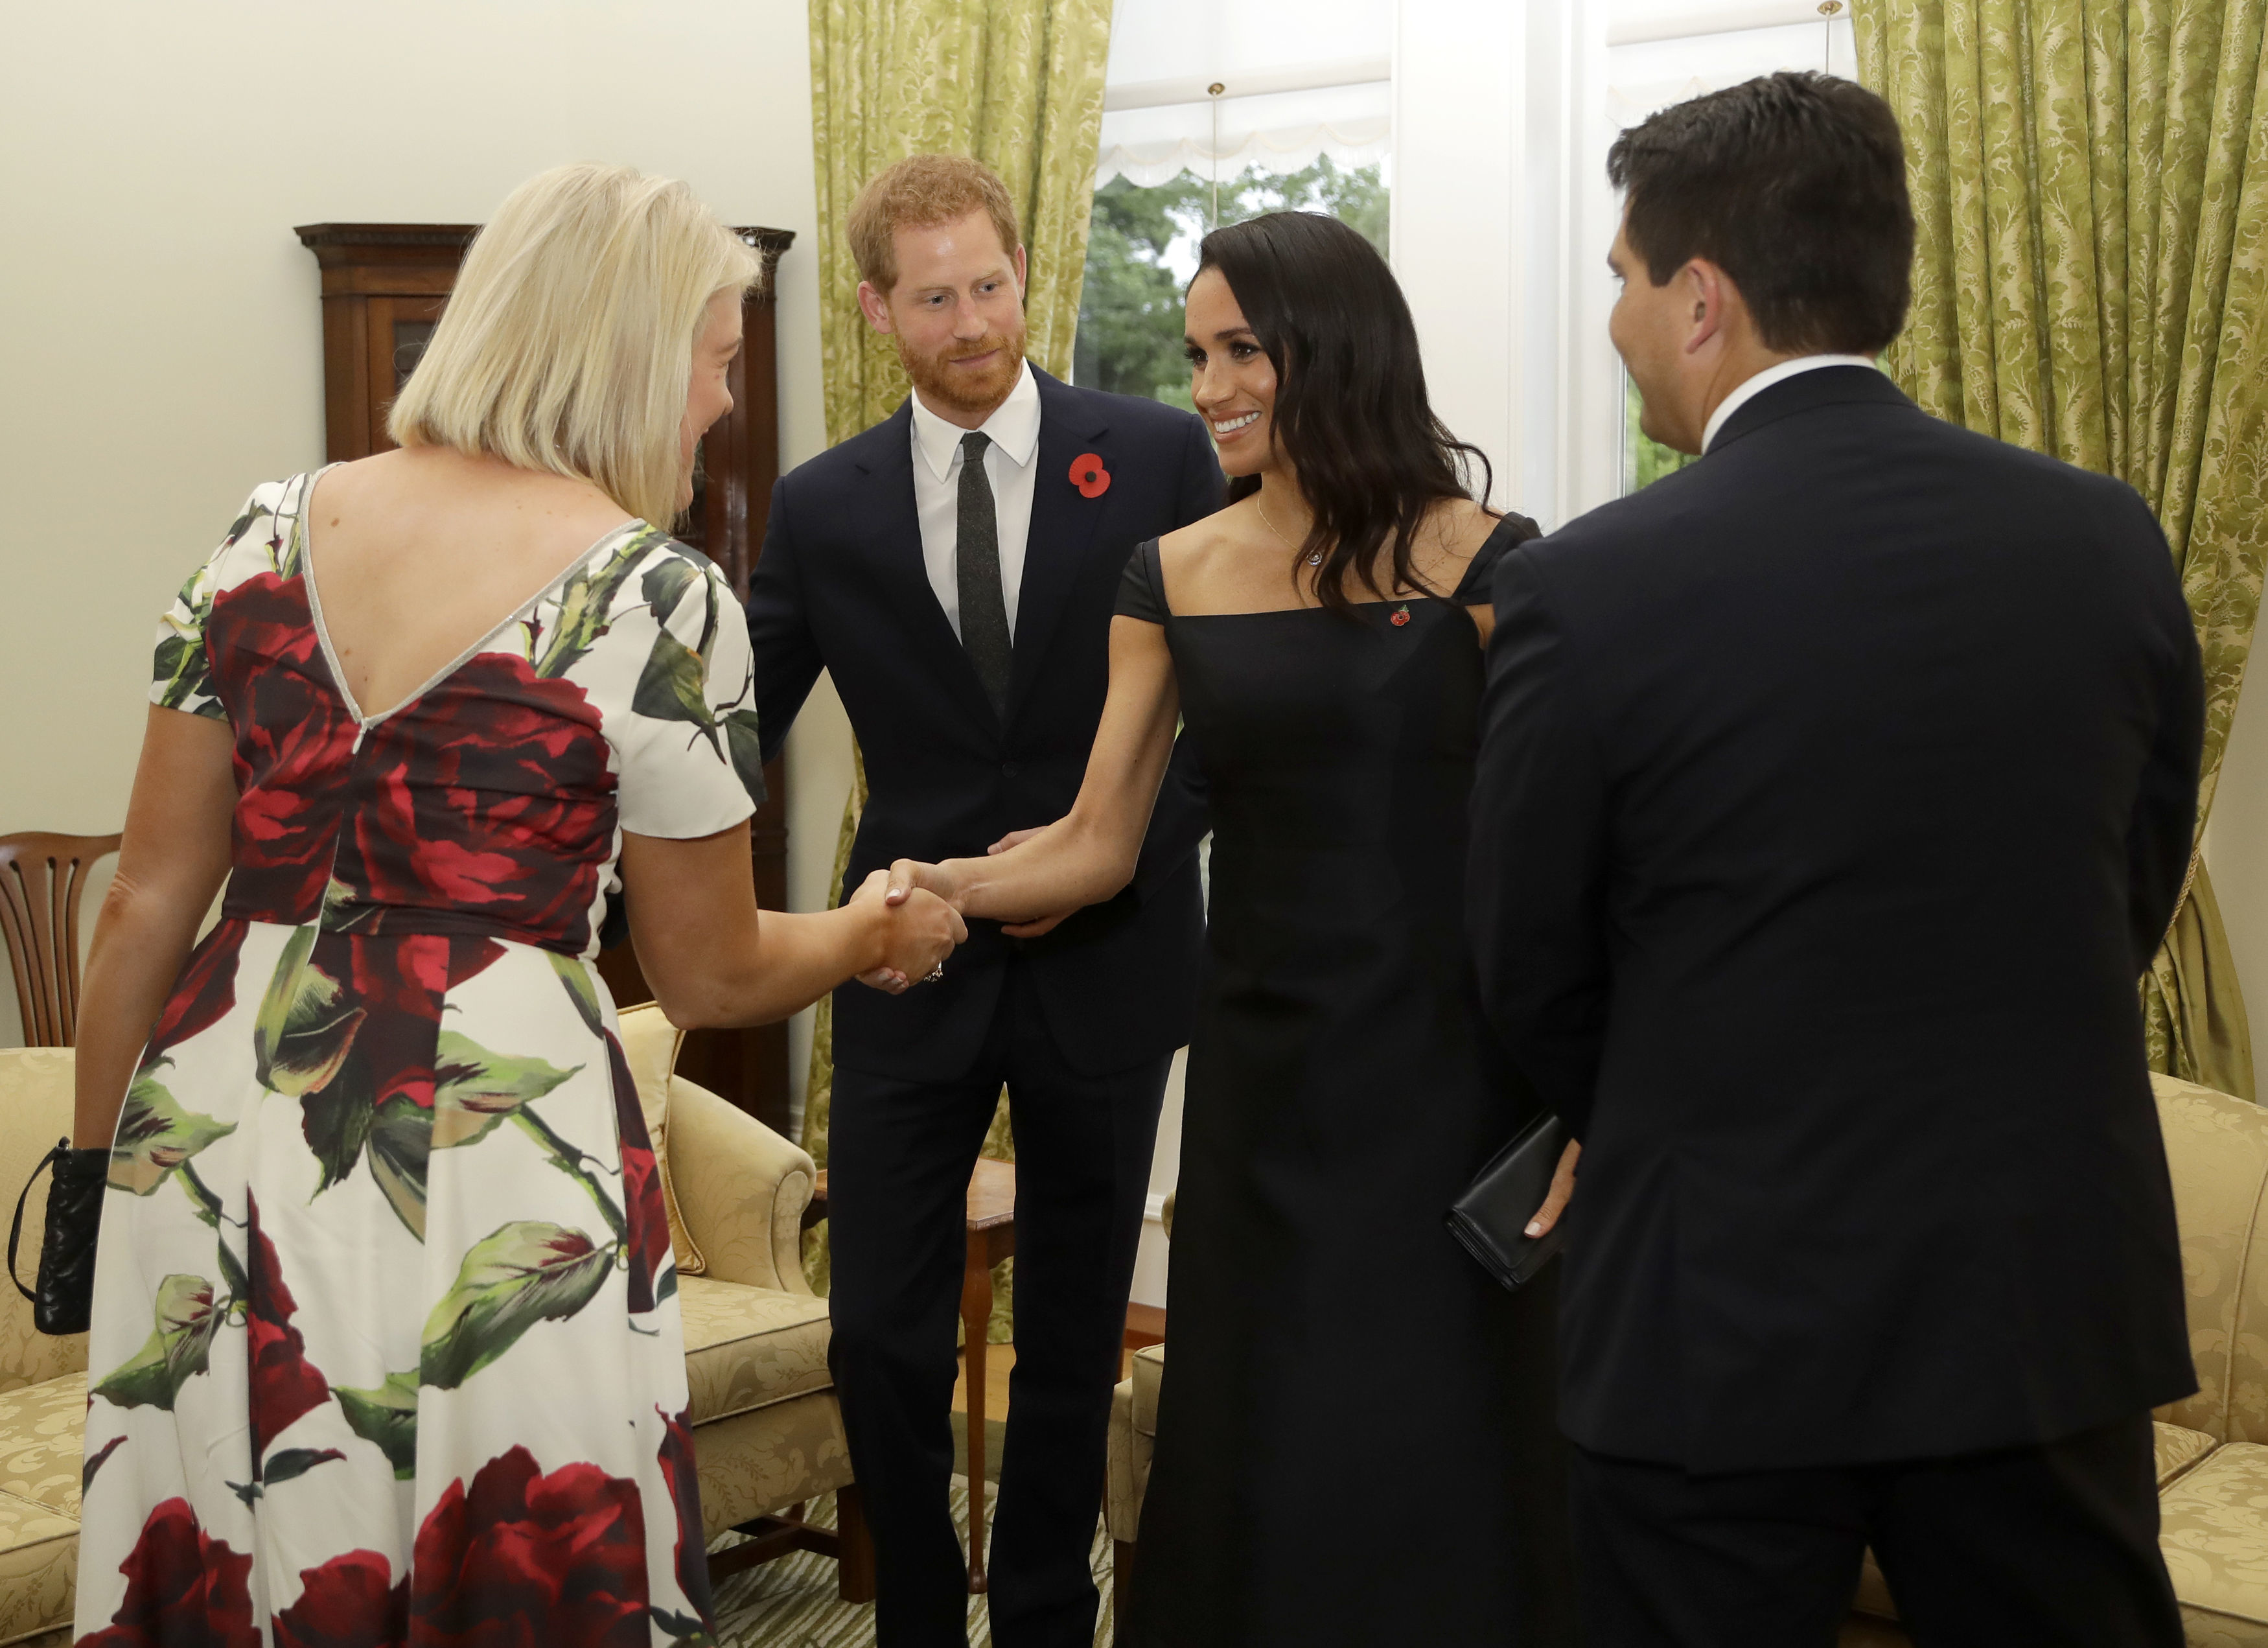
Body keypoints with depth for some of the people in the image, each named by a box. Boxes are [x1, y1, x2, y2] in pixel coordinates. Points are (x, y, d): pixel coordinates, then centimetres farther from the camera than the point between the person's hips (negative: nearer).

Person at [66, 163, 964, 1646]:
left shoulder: (277, 531, 5)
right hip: (490, 1178, -5)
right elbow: (713, 979, 0)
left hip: (217, 1134, 5)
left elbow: (150, 899, 7)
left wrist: (97, 1169, 16)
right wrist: (881, 932, 20)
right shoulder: (658, 596, -8)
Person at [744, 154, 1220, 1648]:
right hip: (915, 967, 1)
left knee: (1075, 1341, 12)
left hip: (1104, 956, -1)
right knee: (882, 1341, 2)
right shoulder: (825, 505, 2)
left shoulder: (1159, 456, -3)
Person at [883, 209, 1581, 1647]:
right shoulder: (1174, 578, 5)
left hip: (1446, 1074, -3)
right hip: (1261, 1073, 3)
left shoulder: (1478, 562, -5)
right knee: (1260, 1458, 9)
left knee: (1436, 1453, 3)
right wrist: (941, 887, -13)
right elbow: (1098, 844, 5)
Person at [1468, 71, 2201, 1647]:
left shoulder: (1589, 591, -15)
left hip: (1723, 1327, -3)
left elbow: (1532, 983, -4)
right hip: (2053, 1296, 4)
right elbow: (2138, 900, 7)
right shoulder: (2109, 539, -4)